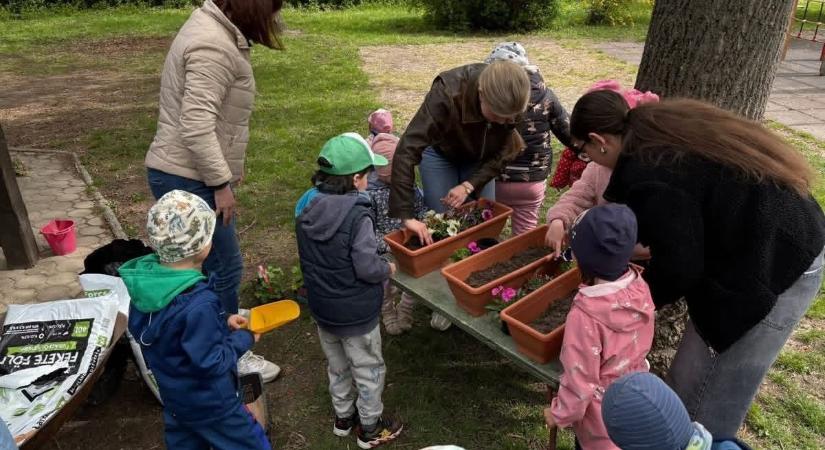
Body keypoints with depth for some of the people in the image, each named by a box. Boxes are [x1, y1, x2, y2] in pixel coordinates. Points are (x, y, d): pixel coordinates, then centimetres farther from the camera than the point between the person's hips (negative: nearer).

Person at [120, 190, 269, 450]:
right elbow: (212, 363, -27)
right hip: (209, 404, -8)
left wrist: (221, 324, 0)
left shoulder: (146, 279, -11)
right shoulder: (198, 304, -36)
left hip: (173, 395, 8)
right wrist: (243, 339, -13)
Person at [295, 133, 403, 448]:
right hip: (356, 314, -6)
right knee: (368, 370, 15)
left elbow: (309, 258, 5)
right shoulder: (358, 216, -27)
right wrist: (388, 269, -7)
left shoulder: (307, 210, -5)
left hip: (321, 307, 7)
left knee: (337, 366, 25)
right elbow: (367, 268, -26)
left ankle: (343, 416, 44)